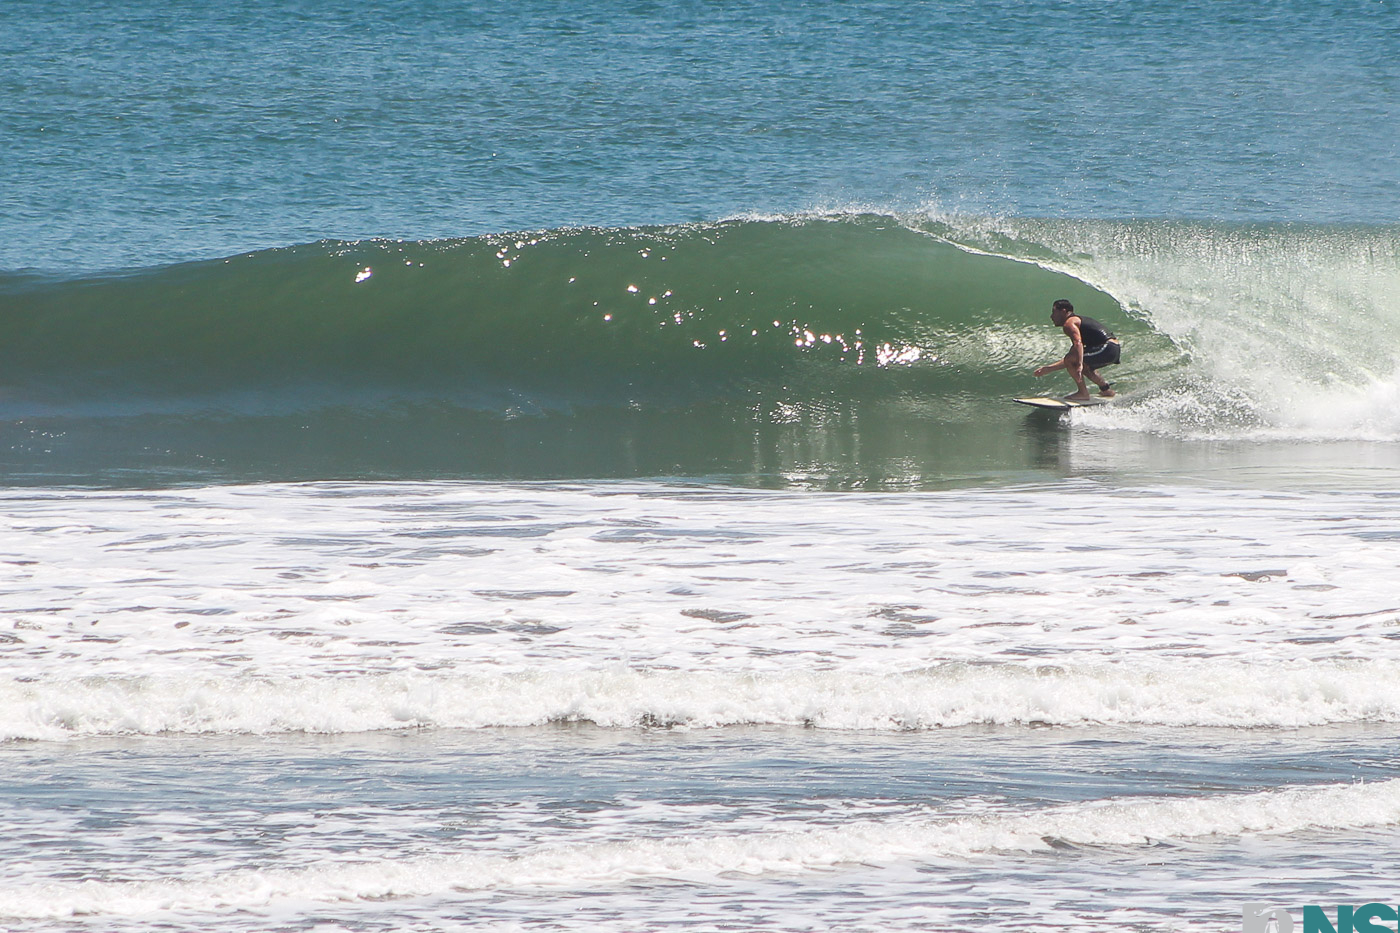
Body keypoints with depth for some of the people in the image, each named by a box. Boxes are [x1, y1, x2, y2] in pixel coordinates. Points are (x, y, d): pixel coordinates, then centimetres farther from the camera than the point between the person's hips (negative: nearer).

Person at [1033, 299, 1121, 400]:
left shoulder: (1069, 323, -2)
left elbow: (1078, 343, -24)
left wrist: (1079, 365, -37)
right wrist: (1047, 369, 34)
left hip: (1107, 348, -10)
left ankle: (1083, 393, -7)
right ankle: (1106, 389, 28)